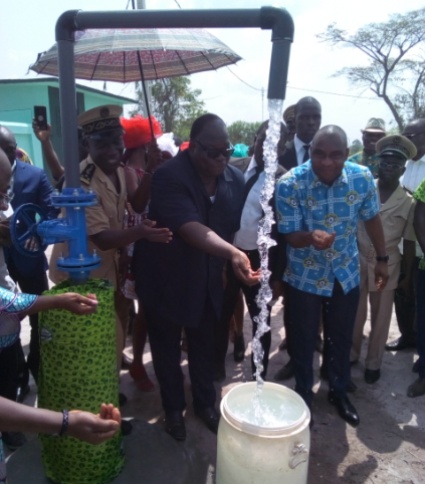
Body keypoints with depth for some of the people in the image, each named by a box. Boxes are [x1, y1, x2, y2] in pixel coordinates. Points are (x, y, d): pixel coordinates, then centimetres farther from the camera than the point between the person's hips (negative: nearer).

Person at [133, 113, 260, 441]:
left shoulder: (236, 179, -5)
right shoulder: (169, 175, -23)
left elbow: (239, 227, 3)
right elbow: (189, 227, -36)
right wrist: (232, 253, -49)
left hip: (208, 279, 4)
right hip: (165, 278, -4)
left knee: (205, 347, 19)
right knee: (167, 350, 14)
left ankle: (206, 404, 42)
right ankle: (174, 409, 37)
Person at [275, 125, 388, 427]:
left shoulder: (363, 178, -13)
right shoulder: (290, 184, -22)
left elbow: (372, 219, 3)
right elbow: (289, 235, -19)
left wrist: (382, 259, 10)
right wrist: (311, 237, -41)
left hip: (346, 273, 3)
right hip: (305, 276, -2)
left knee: (342, 338, 18)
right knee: (304, 340, 12)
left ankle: (339, 391, 43)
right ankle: (304, 394, 37)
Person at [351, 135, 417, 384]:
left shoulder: (408, 202, -4)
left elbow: (409, 242, 2)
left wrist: (408, 275, 2)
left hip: (387, 265, 0)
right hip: (357, 260, 0)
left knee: (381, 316, 13)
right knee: (355, 313, 12)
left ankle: (374, 362, 31)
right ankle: (350, 354, 33)